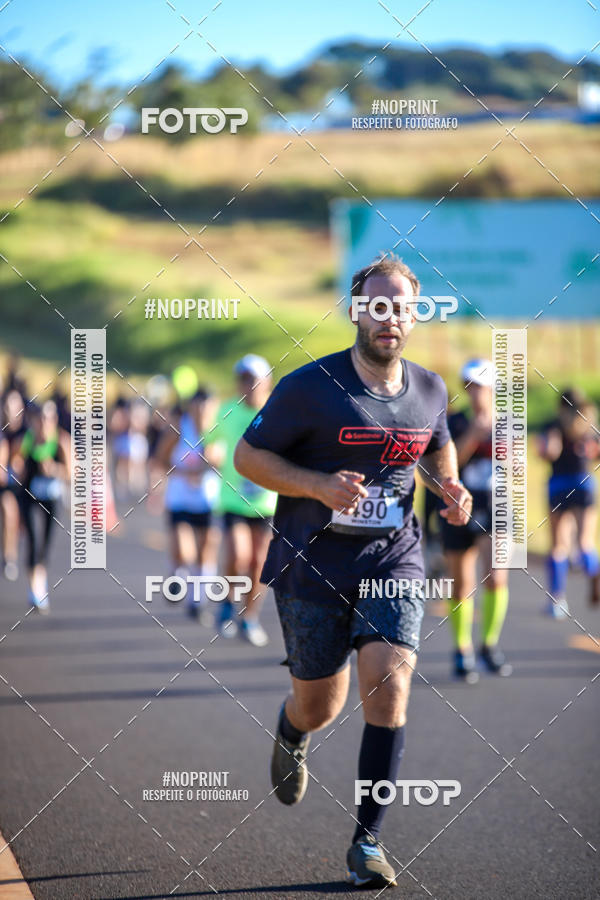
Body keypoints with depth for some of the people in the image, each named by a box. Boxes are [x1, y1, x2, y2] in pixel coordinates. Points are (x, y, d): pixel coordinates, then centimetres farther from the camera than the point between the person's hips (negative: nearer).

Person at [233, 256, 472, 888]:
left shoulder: (429, 391, 3)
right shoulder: (311, 387, -12)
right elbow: (247, 456, -7)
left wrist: (449, 488, 3)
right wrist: (321, 485, -21)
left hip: (393, 559, 2)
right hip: (312, 566, -2)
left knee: (389, 691, -15)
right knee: (320, 707, 9)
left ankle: (367, 841, -5)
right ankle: (291, 732, 50)